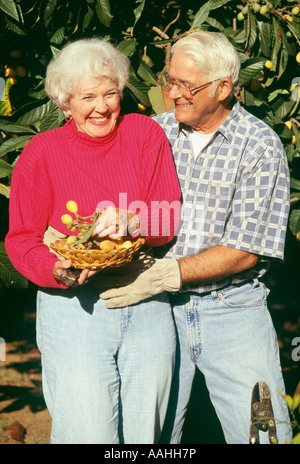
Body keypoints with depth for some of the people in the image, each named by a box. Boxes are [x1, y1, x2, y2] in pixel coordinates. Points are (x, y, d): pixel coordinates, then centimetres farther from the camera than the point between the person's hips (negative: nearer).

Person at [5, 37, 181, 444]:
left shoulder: (145, 134, 3)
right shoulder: (41, 152, -2)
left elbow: (170, 222, 0)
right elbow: (21, 239, 0)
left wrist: (127, 221, -21)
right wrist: (58, 269, -21)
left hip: (148, 307, 3)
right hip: (75, 309, -2)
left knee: (144, 437, 12)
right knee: (88, 436, -2)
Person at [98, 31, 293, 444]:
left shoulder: (261, 146, -8)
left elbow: (245, 251, -12)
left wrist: (161, 275, -19)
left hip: (232, 309, -2)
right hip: (159, 307, 3)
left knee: (261, 433, 2)